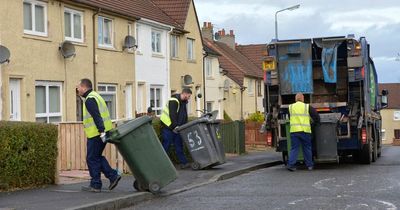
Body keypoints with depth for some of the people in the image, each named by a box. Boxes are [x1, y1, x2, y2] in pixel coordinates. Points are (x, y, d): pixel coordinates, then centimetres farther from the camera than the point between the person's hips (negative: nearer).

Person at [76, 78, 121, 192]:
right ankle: (113, 176, 9)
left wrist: (101, 131, -29)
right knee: (97, 157, 17)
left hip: (96, 134, -10)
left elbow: (97, 116, -24)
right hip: (101, 132, 10)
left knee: (92, 159, -1)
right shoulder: (95, 96, 19)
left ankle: (95, 185, 4)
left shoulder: (90, 99, -13)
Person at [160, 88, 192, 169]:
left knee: (179, 145, 7)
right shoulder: (173, 101, -17)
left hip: (176, 127, 9)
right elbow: (172, 114, -24)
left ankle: (183, 163, 8)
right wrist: (175, 126, -27)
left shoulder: (183, 102, 13)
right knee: (166, 145, -5)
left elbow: (184, 116, 14)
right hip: (168, 127, -9)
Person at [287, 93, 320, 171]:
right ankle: (309, 165, 16)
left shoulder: (290, 107, 8)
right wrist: (316, 121, 24)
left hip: (294, 130, 1)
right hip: (305, 130, -1)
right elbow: (316, 116, 4)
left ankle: (291, 164, -7)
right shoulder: (307, 107, 1)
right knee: (307, 148, 10)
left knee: (294, 148, 5)